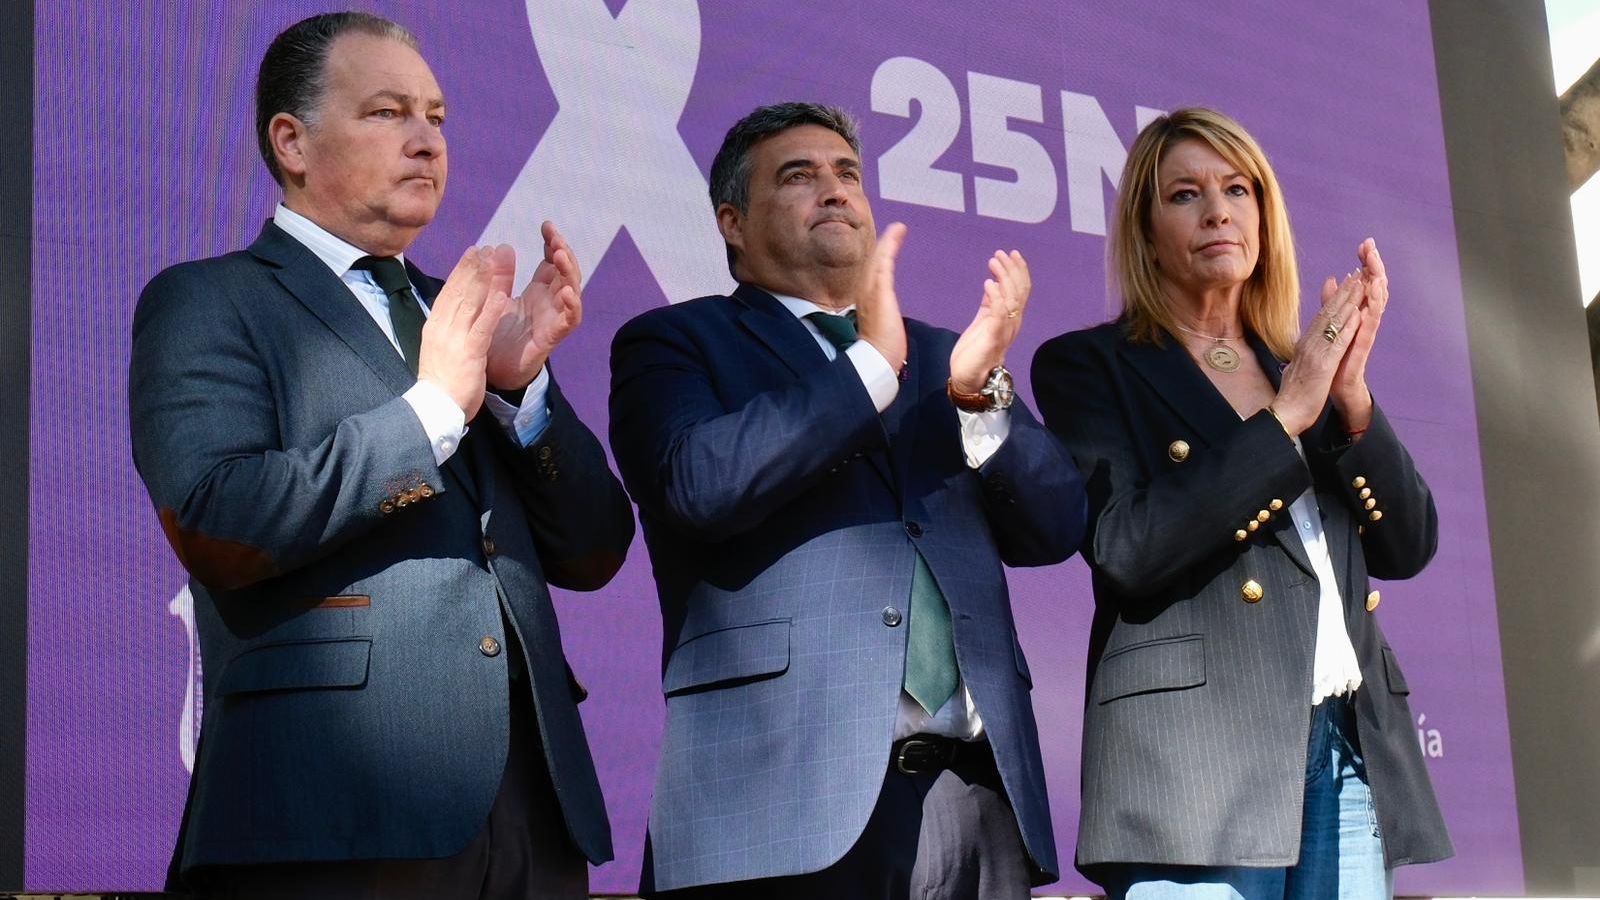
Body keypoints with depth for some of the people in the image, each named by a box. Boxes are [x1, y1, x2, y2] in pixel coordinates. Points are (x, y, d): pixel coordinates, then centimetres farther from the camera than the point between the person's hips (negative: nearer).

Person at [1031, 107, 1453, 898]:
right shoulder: (1089, 365, 3)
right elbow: (1126, 549, -12)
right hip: (1196, 761, -5)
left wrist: (1350, 396, -4)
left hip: (1350, 751, 5)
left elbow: (1408, 547, 10)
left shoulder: (1299, 369, 18)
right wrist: (1284, 418, -11)